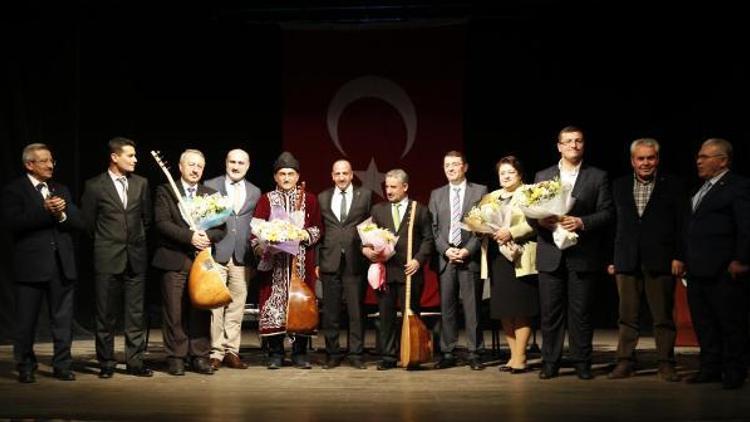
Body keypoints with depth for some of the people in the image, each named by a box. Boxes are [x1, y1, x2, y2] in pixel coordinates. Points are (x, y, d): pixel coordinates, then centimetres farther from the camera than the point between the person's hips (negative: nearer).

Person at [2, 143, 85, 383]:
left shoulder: (61, 190, 16)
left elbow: (79, 223, 9)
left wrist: (62, 215, -10)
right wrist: (45, 210, -18)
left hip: (62, 264, 4)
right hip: (31, 265, -4)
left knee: (63, 320, 7)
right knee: (26, 321, 4)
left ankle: (62, 366, 15)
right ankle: (26, 368, 16)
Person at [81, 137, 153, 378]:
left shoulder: (141, 183, 7)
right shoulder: (95, 186, -3)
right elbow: (87, 222, 3)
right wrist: (103, 243, 8)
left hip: (136, 257, 3)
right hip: (107, 259, -3)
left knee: (136, 313, 5)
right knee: (106, 315, 3)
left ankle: (135, 362, 11)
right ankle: (106, 363, 13)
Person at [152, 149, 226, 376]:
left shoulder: (211, 195, 15)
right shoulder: (165, 191, 4)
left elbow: (221, 227, 9)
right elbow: (162, 222, -9)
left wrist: (207, 236, -12)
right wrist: (189, 236, -17)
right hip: (174, 260, -3)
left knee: (201, 311, 4)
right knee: (175, 313, -1)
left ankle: (199, 357, 13)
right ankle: (176, 358, 8)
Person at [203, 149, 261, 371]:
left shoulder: (255, 192, 15)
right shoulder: (210, 186, 7)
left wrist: (255, 259, 8)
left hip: (242, 258, 3)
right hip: (216, 254, -2)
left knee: (237, 307, 4)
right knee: (215, 305, -4)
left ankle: (231, 351, 12)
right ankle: (215, 352, 3)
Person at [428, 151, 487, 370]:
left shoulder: (480, 191, 6)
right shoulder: (436, 195, 14)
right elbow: (434, 228, 9)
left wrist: (468, 250, -10)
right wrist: (446, 249, -6)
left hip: (470, 257, -2)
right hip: (445, 258, 3)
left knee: (472, 307, -1)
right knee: (447, 307, 3)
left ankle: (475, 354, 5)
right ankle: (448, 354, 8)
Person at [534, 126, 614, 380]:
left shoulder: (598, 177, 7)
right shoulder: (542, 177, 13)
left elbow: (607, 213, 0)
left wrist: (582, 222, -15)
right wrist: (541, 220, -12)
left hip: (583, 255, -2)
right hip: (551, 254, 2)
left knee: (581, 311, 2)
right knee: (550, 311, 4)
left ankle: (582, 362, 11)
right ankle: (550, 362, 11)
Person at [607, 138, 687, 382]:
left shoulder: (673, 186, 3)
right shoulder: (619, 186, 12)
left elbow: (682, 225, 1)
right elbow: (614, 224, 11)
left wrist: (679, 257, -7)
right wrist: (613, 259, 7)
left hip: (660, 261, -2)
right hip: (627, 261, 2)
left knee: (663, 316, 2)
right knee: (627, 316, 5)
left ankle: (666, 364, 10)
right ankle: (625, 362, 11)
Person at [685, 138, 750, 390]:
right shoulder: (701, 189, 17)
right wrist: (687, 261, 12)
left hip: (723, 272, -8)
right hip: (697, 271, 8)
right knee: (704, 324, 13)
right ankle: (711, 369, 22)